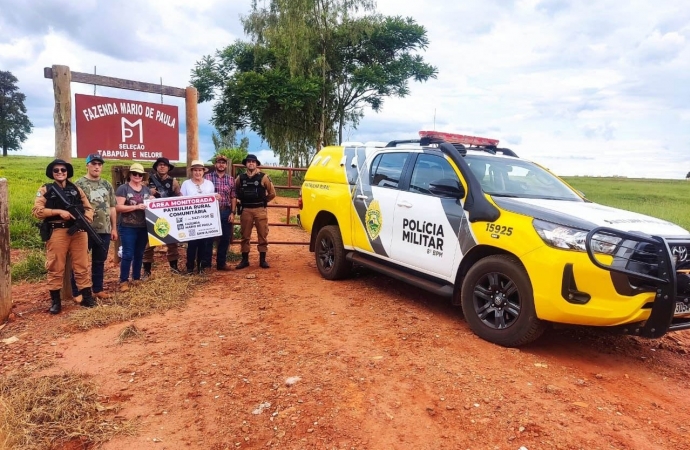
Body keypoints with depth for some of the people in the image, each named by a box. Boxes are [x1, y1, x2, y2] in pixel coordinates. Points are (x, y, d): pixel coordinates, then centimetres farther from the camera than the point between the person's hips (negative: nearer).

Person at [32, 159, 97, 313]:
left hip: (78, 231, 3)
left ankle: (87, 297, 14)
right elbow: (36, 211, -4)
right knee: (55, 268, 3)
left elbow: (89, 208, 13)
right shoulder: (46, 189, 6)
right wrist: (59, 211, -15)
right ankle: (55, 301, 13)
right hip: (57, 232, -2)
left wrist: (86, 220, -7)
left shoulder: (76, 189, 14)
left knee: (82, 266, 7)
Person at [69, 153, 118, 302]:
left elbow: (112, 208, 14)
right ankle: (77, 292, 13)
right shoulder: (79, 184, -3)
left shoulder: (107, 185, 12)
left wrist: (114, 228, 12)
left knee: (100, 261, 13)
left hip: (104, 230, 5)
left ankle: (98, 289, 24)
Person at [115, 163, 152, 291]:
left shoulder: (146, 189, 12)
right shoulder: (123, 188, -5)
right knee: (128, 255, -3)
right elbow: (118, 207, -13)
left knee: (139, 254, 14)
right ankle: (124, 281, 8)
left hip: (143, 227, 5)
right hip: (128, 227, -5)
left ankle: (137, 278, 27)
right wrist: (136, 207, -22)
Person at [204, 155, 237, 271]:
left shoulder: (231, 179, 8)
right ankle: (206, 263, 13)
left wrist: (232, 212, 1)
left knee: (225, 238, 8)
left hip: (226, 211, 3)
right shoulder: (208, 177, -1)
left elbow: (233, 197, 9)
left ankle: (221, 263, 20)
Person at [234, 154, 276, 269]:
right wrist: (241, 200, 14)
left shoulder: (263, 177, 0)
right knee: (245, 236, 7)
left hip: (260, 210, -2)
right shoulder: (240, 178, 7)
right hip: (246, 210, 2)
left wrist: (263, 201, 9)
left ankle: (262, 260, 9)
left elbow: (272, 193, 4)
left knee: (262, 235, 1)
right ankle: (245, 260, 15)